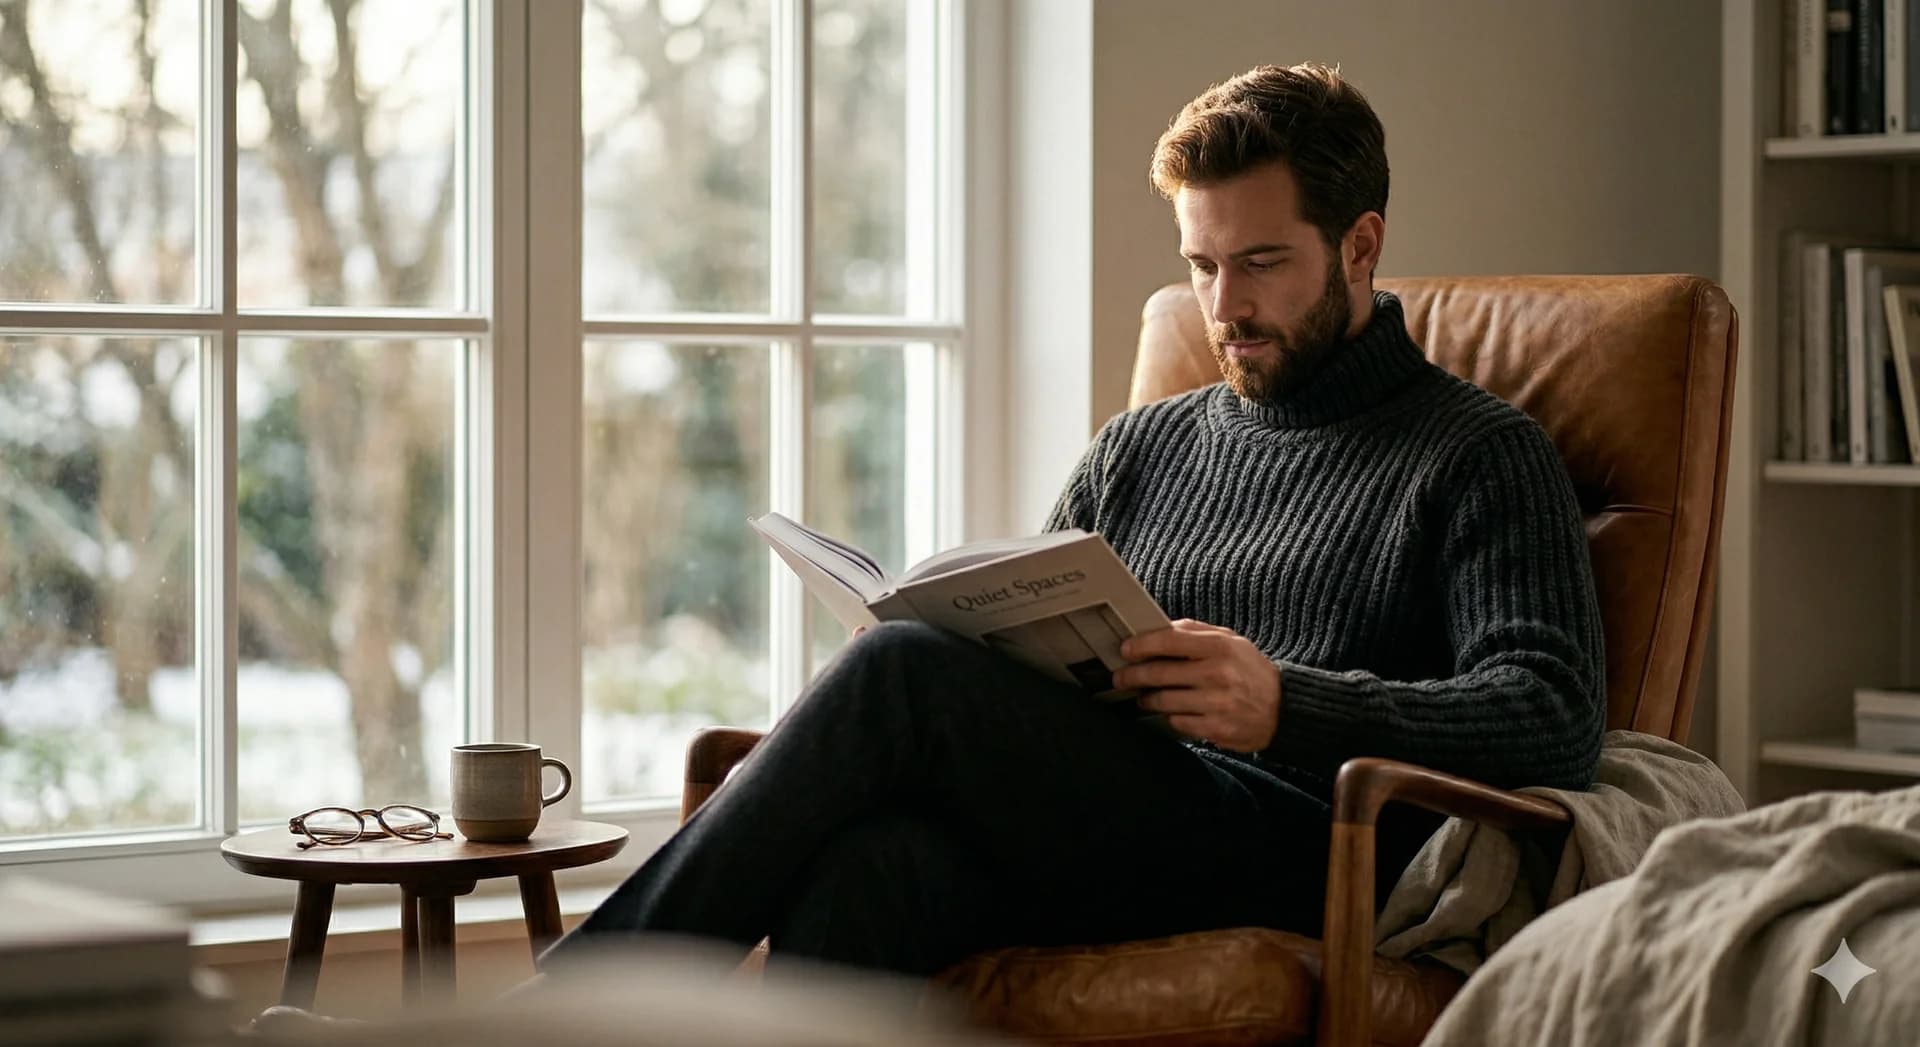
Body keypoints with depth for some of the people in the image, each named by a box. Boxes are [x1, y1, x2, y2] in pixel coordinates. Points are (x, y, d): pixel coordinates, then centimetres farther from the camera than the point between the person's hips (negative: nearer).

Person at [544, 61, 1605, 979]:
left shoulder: (1481, 456, 10)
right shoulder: (1142, 447, 30)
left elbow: (1555, 723, -4)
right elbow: (1021, 660, 31)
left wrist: (1284, 708, -19)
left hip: (1298, 851, -5)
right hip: (1076, 843, 5)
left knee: (906, 675, -26)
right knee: (871, 863, -33)